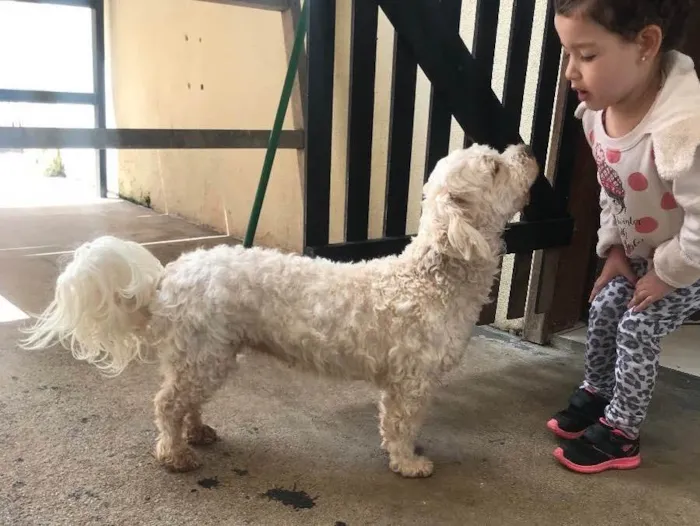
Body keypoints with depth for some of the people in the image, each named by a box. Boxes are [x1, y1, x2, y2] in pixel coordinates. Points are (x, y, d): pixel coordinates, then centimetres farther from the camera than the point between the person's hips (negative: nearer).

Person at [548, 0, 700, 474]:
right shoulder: (598, 109, -17)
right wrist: (613, 248, -1)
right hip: (640, 252, 7)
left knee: (636, 332, -2)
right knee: (603, 313, 14)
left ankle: (620, 434, 20)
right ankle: (595, 395, 39)